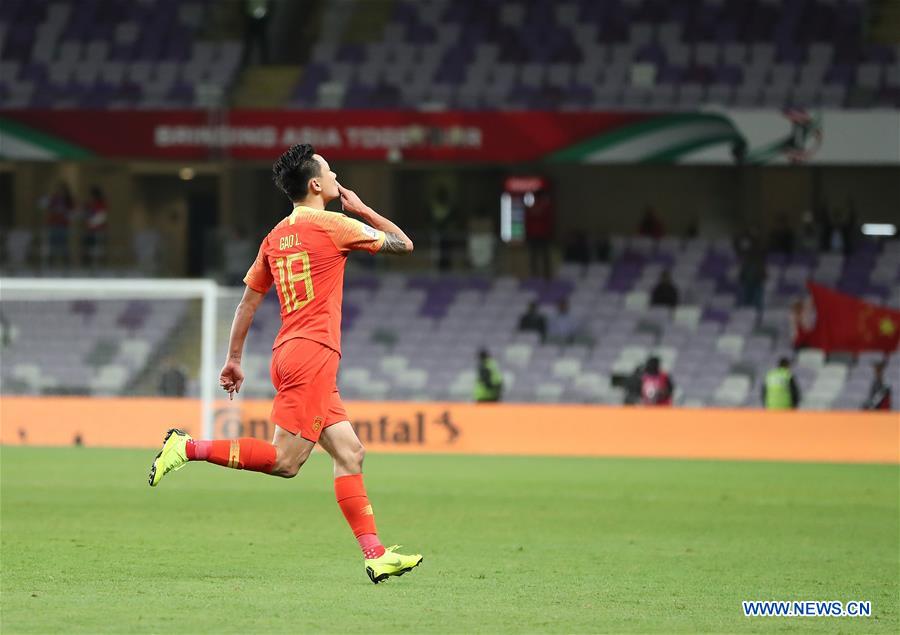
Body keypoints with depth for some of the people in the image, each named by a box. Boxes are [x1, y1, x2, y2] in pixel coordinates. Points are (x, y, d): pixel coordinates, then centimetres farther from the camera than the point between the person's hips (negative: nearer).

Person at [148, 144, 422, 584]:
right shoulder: (332, 226, -5)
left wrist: (234, 360, 23)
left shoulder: (276, 237, 16)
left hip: (289, 351, 9)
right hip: (312, 353, -9)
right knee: (286, 461, -12)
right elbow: (403, 243, 4)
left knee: (350, 453, 6)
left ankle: (375, 556, 1)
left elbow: (248, 301, 18)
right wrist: (361, 209, 16)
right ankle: (187, 447, -14)